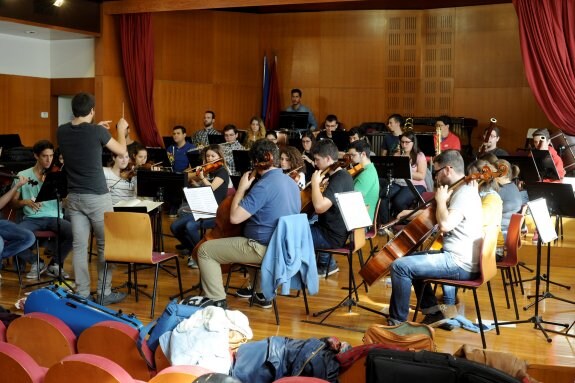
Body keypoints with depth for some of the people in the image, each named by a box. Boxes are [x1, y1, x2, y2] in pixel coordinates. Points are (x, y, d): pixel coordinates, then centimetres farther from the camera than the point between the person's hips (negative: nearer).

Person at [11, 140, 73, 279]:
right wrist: (25, 202, -12)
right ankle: (36, 263, 1)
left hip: (54, 217, 0)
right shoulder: (22, 176, 9)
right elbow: (14, 203, 10)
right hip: (32, 219, 0)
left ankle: (55, 264, -2)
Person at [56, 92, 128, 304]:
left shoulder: (62, 131, 1)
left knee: (79, 246, 7)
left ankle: (82, 294, 11)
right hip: (97, 197, -5)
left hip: (74, 197, 5)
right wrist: (121, 129, 18)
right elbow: (121, 150, 2)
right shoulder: (97, 132, -13)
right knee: (105, 245, 8)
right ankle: (104, 293, 14)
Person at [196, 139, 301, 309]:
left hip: (264, 248, -9)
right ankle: (261, 292, 36)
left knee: (205, 250, 1)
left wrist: (241, 189, -9)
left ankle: (218, 301, 2)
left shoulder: (264, 185, -21)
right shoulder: (291, 182, 5)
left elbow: (235, 217, -22)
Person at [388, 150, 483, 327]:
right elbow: (445, 218, 30)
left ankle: (398, 320, -1)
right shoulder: (461, 190, 14)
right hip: (459, 258, 11)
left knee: (399, 266, -15)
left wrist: (441, 200, -15)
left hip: (460, 264, -11)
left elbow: (445, 224, -33)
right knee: (411, 259, 27)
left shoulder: (465, 193, -18)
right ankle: (433, 310, 19)